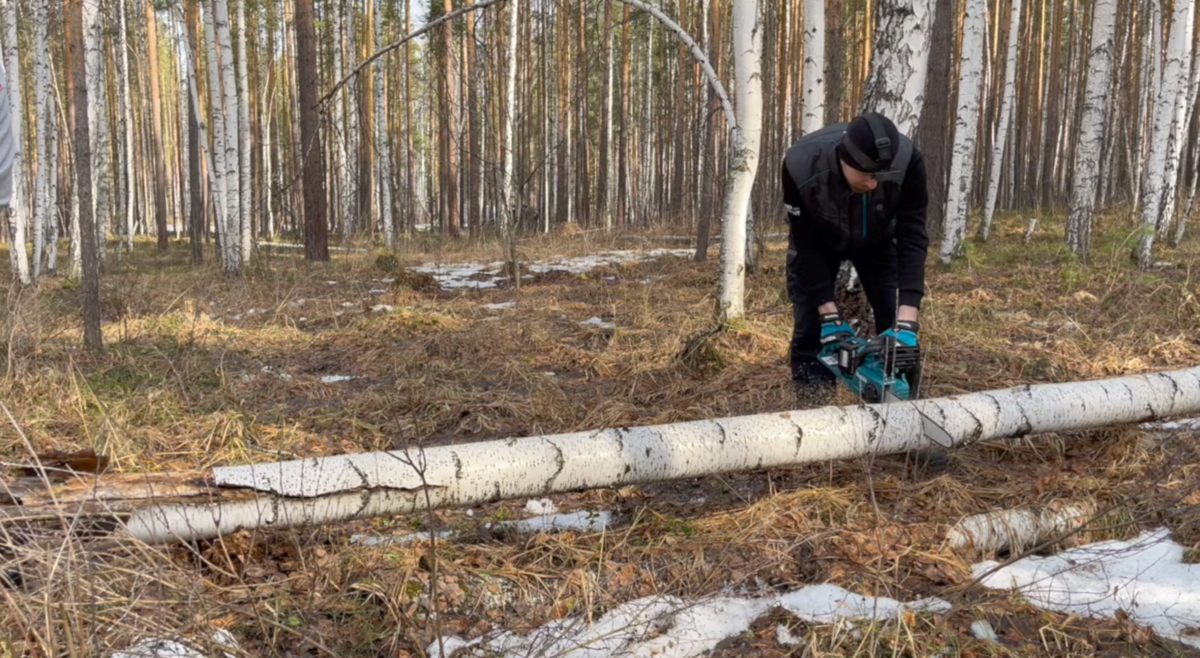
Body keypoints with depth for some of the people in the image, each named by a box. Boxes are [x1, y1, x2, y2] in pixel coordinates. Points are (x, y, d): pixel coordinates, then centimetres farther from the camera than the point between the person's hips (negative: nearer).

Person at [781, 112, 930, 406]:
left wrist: (907, 321, -41)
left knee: (898, 332, -8)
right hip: (818, 240, -1)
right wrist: (829, 314, -29)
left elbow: (912, 238, -34)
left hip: (877, 239, 1)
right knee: (809, 332, -7)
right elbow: (807, 244, -28)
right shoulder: (800, 166, -39)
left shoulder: (908, 163, -37)